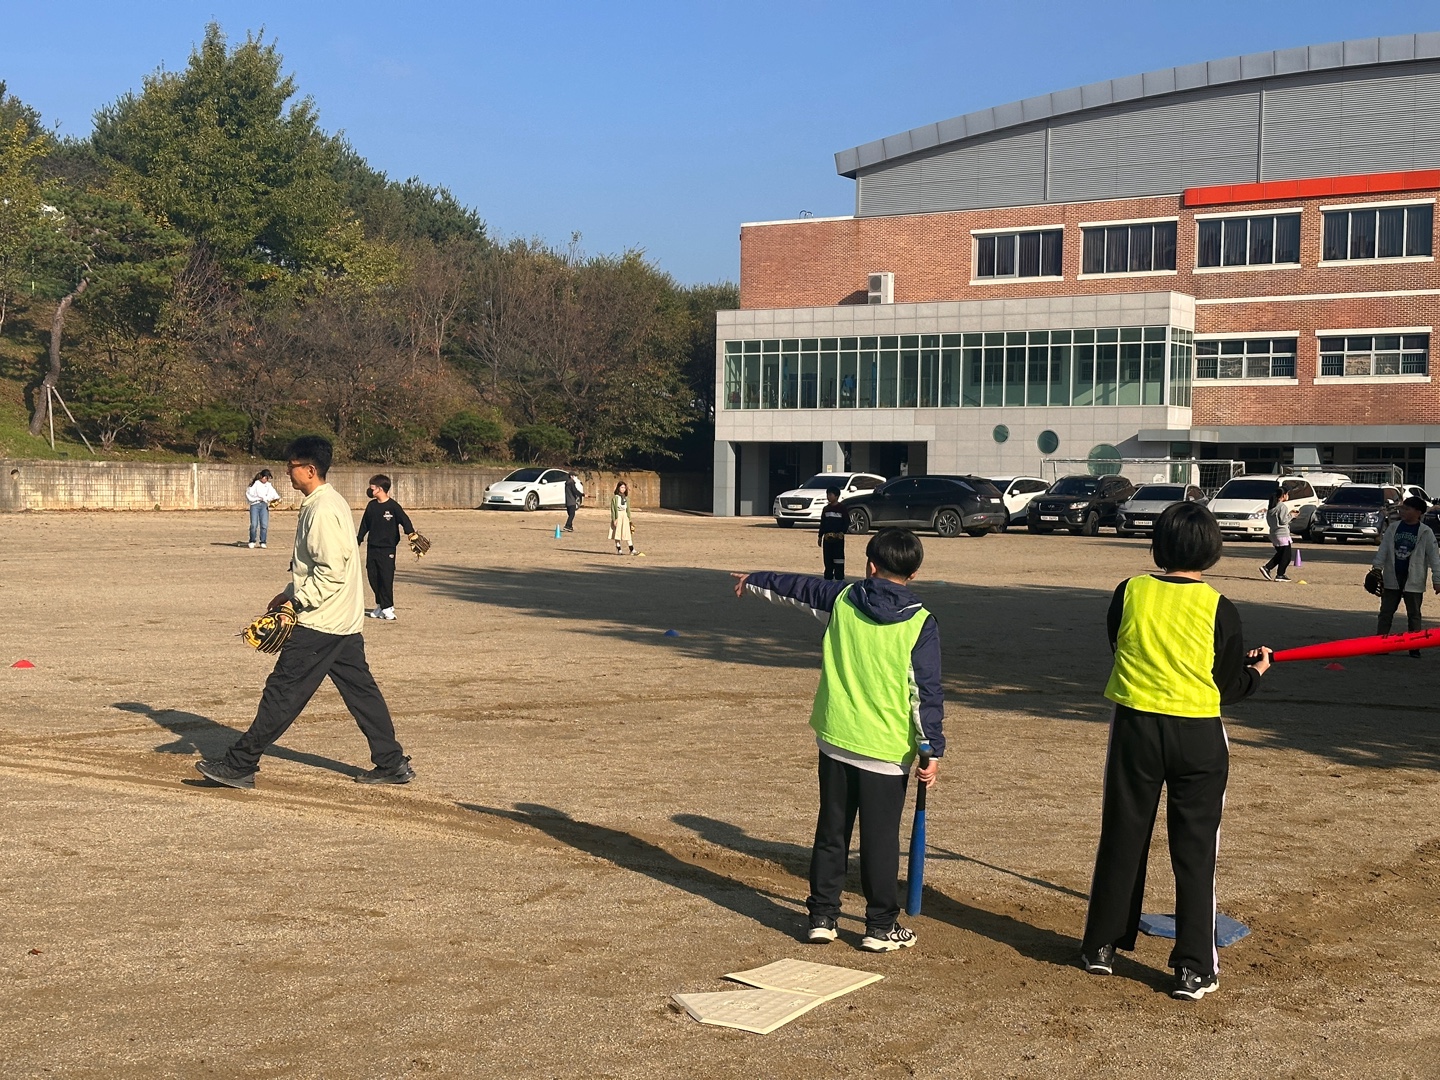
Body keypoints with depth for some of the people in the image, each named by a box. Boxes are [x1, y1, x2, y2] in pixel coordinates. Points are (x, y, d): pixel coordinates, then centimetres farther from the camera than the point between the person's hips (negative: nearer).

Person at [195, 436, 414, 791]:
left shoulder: (322, 511, -17)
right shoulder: (331, 502, 15)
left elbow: (332, 572, -23)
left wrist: (297, 603, -17)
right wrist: (289, 594, 15)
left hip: (319, 624, -10)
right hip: (344, 621, 10)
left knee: (282, 692, -4)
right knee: (361, 691, 12)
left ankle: (240, 765, 1)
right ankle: (393, 764, 15)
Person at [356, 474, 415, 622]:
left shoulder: (393, 506, -9)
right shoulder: (371, 506, 9)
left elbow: (405, 521, -13)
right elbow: (365, 525, 19)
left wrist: (411, 534, -28)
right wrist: (358, 540, 22)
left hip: (387, 548, -6)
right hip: (372, 547, 6)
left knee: (386, 578, -6)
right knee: (373, 576, 6)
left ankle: (387, 608, 1)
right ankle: (380, 606, 17)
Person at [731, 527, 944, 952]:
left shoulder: (842, 599, -1)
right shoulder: (920, 623, -11)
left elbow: (797, 586, 17)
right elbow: (927, 692, -12)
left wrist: (754, 581, 35)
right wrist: (933, 749, -6)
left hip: (835, 741, 3)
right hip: (887, 751, -3)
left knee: (831, 833, 15)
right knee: (880, 839, 6)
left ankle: (822, 917, 21)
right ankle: (881, 927, 13)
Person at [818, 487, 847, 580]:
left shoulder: (842, 509, -3)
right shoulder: (826, 509, 11)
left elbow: (846, 522, -3)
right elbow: (822, 523, 15)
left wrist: (842, 532, -17)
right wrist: (820, 536, 13)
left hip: (838, 538, -5)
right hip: (827, 538, 5)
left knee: (838, 560, -6)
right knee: (827, 560, 8)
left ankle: (839, 578, -5)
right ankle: (828, 578, 15)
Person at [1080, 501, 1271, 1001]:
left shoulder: (1129, 593, -5)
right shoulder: (1219, 609, -10)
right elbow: (1231, 687, -3)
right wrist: (1257, 670, 17)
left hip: (1134, 727, 2)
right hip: (1198, 736, -2)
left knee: (1122, 839, 14)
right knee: (1194, 851, 6)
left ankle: (1101, 945, 24)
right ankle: (1194, 968, 8)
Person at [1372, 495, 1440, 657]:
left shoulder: (1425, 532, -4)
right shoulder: (1393, 528, 5)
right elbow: (1383, 549, 5)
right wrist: (1377, 568, -6)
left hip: (1413, 581, -3)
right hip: (1392, 579, 3)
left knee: (1414, 614, 4)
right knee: (1386, 612, 5)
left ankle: (1414, 648, 9)